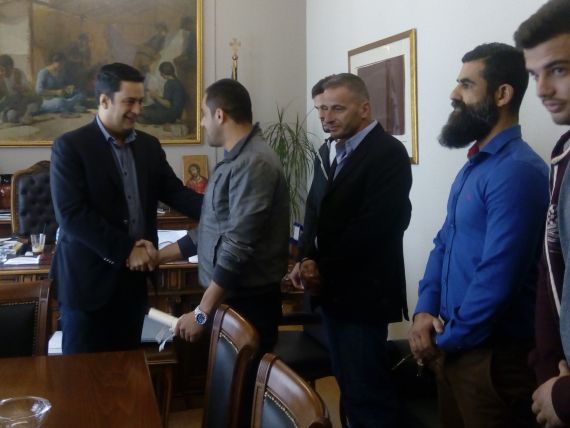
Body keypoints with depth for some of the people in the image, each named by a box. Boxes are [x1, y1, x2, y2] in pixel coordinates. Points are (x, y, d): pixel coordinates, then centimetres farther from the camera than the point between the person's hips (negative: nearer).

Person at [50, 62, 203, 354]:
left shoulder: (149, 146, 9)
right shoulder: (70, 146, -9)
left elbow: (175, 191, 3)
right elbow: (70, 213, -17)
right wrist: (126, 250, -20)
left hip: (134, 277, 5)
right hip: (89, 278, -5)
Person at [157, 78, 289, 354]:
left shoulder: (253, 163, -19)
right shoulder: (236, 160, 13)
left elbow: (239, 246, -24)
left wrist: (202, 313, -21)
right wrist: (157, 256, 17)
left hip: (247, 302, -9)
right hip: (230, 297, 9)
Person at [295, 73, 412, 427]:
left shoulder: (389, 152, -13)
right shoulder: (333, 153, 14)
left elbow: (376, 226, -21)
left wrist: (323, 268, -14)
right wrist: (309, 260, -2)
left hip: (363, 293, -8)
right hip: (333, 291, 8)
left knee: (368, 392, -2)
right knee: (349, 387, 17)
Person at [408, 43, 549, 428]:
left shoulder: (518, 171, -20)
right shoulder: (474, 165, 11)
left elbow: (498, 280, -24)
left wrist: (447, 339, -11)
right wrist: (425, 310, -1)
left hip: (490, 354, -8)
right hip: (453, 344, 8)